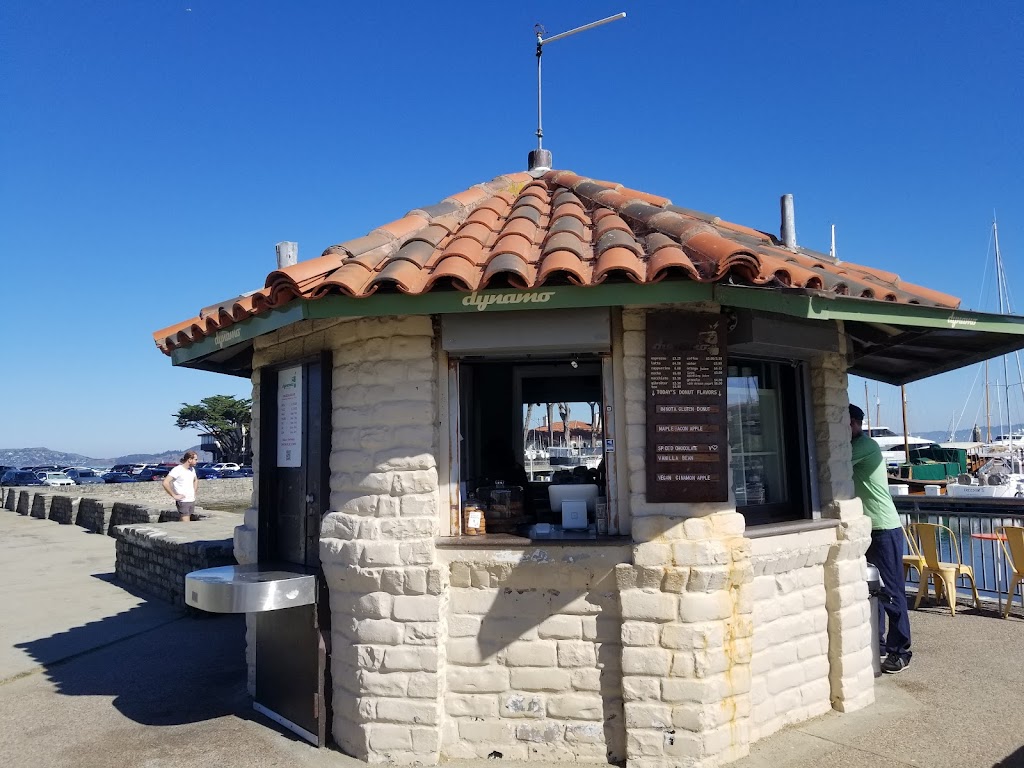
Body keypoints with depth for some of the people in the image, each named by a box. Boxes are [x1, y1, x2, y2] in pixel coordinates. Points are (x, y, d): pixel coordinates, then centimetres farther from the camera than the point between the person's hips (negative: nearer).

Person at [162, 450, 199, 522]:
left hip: (192, 501, 7)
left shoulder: (192, 469, 11)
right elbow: (165, 483, -20)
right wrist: (174, 496, -17)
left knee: (182, 523, 10)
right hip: (183, 502, -7)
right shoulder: (177, 470, -12)